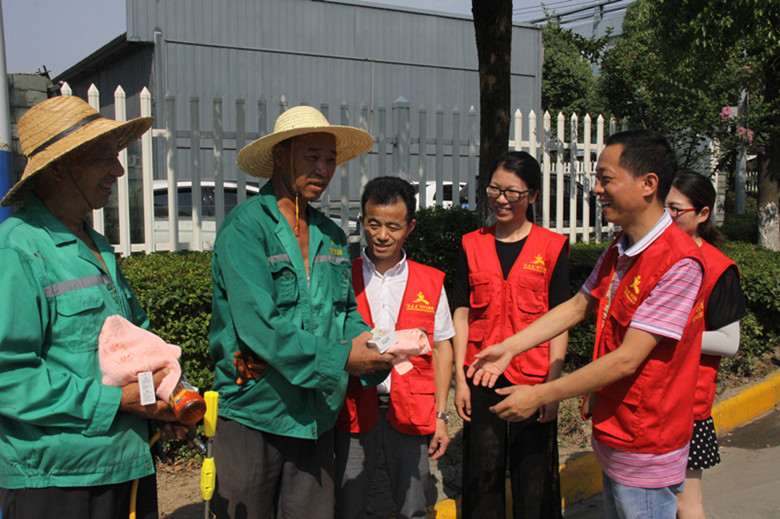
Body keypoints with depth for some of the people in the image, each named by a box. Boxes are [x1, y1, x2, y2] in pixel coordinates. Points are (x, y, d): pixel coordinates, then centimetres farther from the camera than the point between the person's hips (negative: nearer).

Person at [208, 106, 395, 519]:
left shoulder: (331, 236, 11)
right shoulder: (245, 229, -11)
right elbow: (258, 326, -20)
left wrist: (370, 343, -8)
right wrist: (339, 357, -22)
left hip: (316, 420, 6)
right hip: (254, 418, -5)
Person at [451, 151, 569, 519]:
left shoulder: (552, 247, 0)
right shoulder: (472, 245, 7)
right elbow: (461, 315, 6)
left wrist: (553, 384, -8)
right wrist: (460, 379, 1)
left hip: (533, 379, -2)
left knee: (534, 478, 5)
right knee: (482, 474, 9)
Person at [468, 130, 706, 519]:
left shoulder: (678, 261, -24)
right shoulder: (619, 250, 5)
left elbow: (627, 359, -25)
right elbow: (578, 306, 15)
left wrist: (539, 395, -20)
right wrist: (509, 347, 7)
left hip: (645, 451, -8)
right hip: (611, 435, 8)